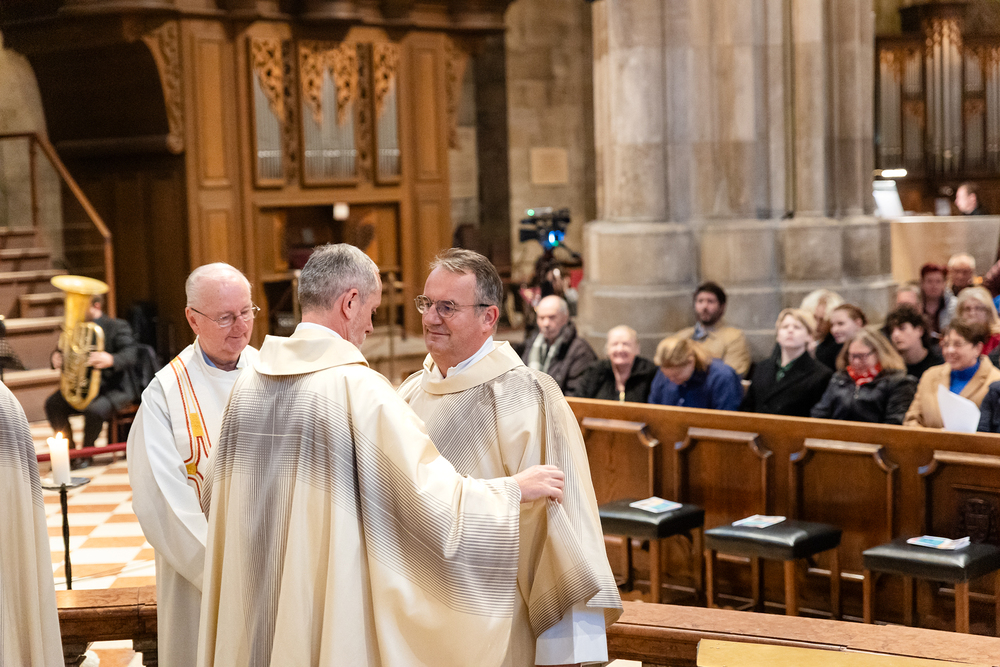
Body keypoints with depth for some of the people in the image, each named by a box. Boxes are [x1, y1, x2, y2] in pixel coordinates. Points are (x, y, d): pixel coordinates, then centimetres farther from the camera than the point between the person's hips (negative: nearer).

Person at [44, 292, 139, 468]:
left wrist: (111, 360, -42)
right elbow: (63, 350, 17)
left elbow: (131, 354, -21)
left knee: (94, 410, -33)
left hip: (115, 389, -6)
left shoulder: (118, 327, -8)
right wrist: (57, 357, -9)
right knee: (53, 405, -14)